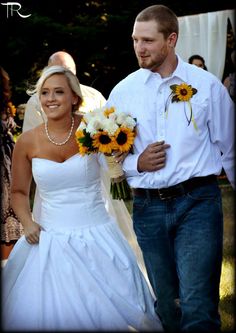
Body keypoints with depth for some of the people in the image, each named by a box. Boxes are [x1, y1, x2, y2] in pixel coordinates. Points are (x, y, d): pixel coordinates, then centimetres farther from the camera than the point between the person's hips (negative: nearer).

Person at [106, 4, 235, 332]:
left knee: (197, 307, -14)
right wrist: (136, 163, -7)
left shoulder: (207, 85, 1)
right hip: (148, 207, 3)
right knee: (166, 306, 13)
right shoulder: (123, 91, 6)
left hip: (197, 203, -3)